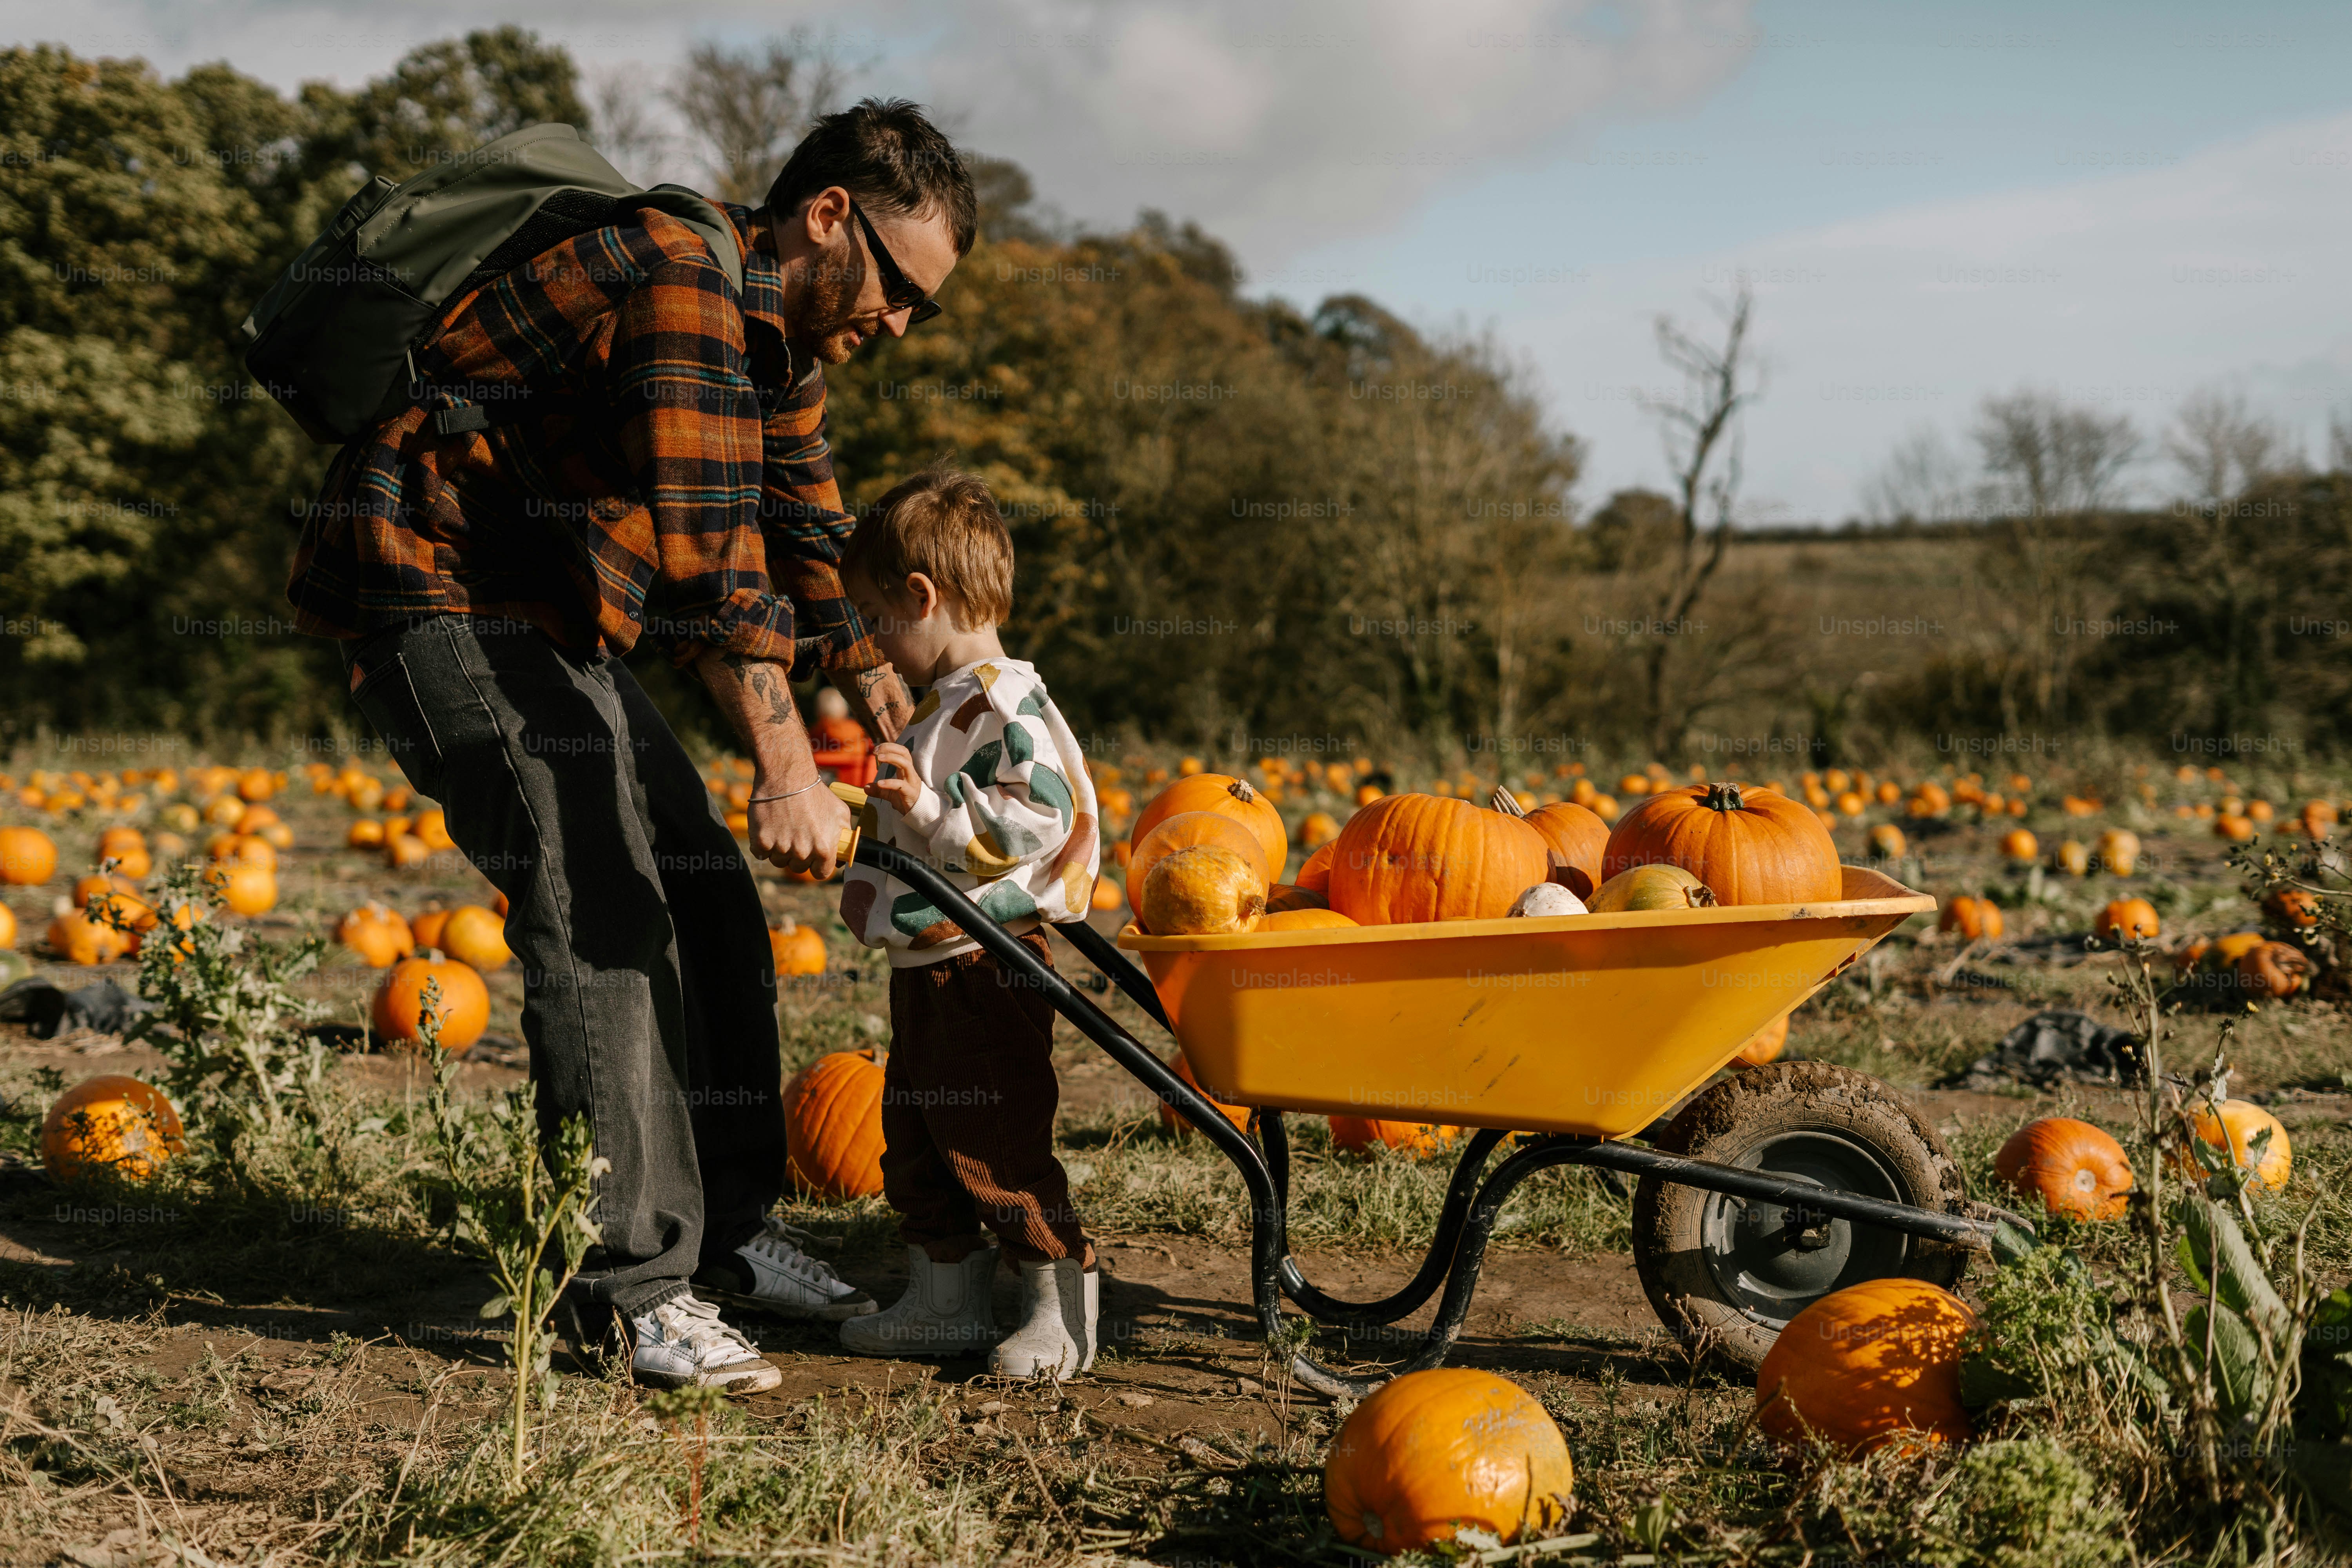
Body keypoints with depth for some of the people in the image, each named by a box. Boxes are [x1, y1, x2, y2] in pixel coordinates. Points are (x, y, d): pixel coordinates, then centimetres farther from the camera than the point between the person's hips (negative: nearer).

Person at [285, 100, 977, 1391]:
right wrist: (786, 772, -32)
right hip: (432, 591, -10)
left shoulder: (780, 328, 9)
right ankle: (633, 1285, -14)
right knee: (600, 912, -18)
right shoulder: (687, 280, -24)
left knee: (705, 895, 9)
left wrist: (894, 711, 15)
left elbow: (809, 551, 18)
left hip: (550, 612, 10)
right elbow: (704, 551, -32)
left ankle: (724, 1230, 18)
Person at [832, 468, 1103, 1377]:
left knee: (997, 1148, -6)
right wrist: (871, 887, 20)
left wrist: (930, 806, -28)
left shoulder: (1004, 701, -17)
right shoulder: (947, 704, 16)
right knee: (915, 1142, 16)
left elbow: (1038, 819, -27)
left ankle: (1064, 1310, 4)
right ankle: (945, 1301, 26)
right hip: (927, 967, 11)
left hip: (985, 965, -11)